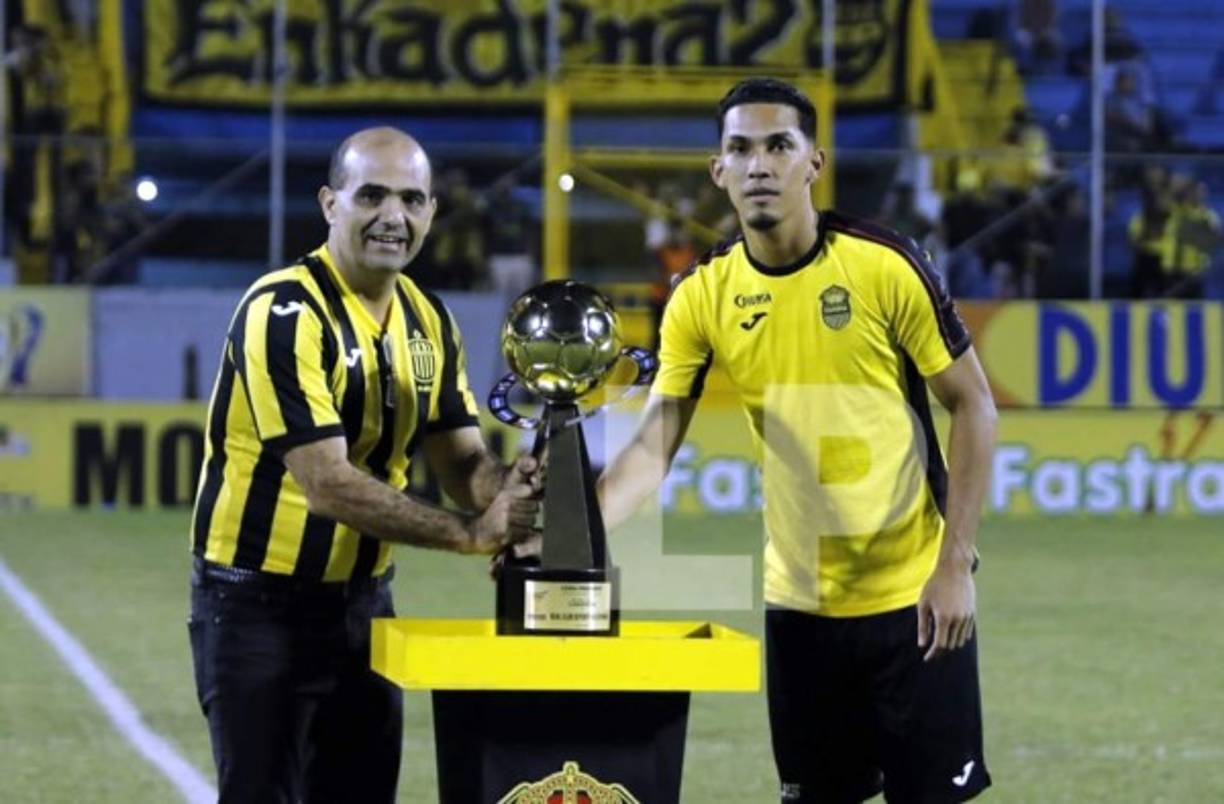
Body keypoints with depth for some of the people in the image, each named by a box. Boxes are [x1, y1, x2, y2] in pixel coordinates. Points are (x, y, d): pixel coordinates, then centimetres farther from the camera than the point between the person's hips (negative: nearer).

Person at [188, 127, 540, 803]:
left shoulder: (426, 319, 5)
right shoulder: (285, 313, -20)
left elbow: (461, 461, 4)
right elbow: (328, 485, -25)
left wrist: (506, 488, -20)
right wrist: (471, 534, -25)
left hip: (363, 599, 7)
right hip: (258, 605, -7)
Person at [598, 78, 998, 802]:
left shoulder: (887, 265, -11)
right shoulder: (702, 296, -2)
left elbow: (973, 405, -6)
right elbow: (653, 448, -3)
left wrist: (956, 563, -12)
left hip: (913, 595, -3)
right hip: (798, 602, 3)